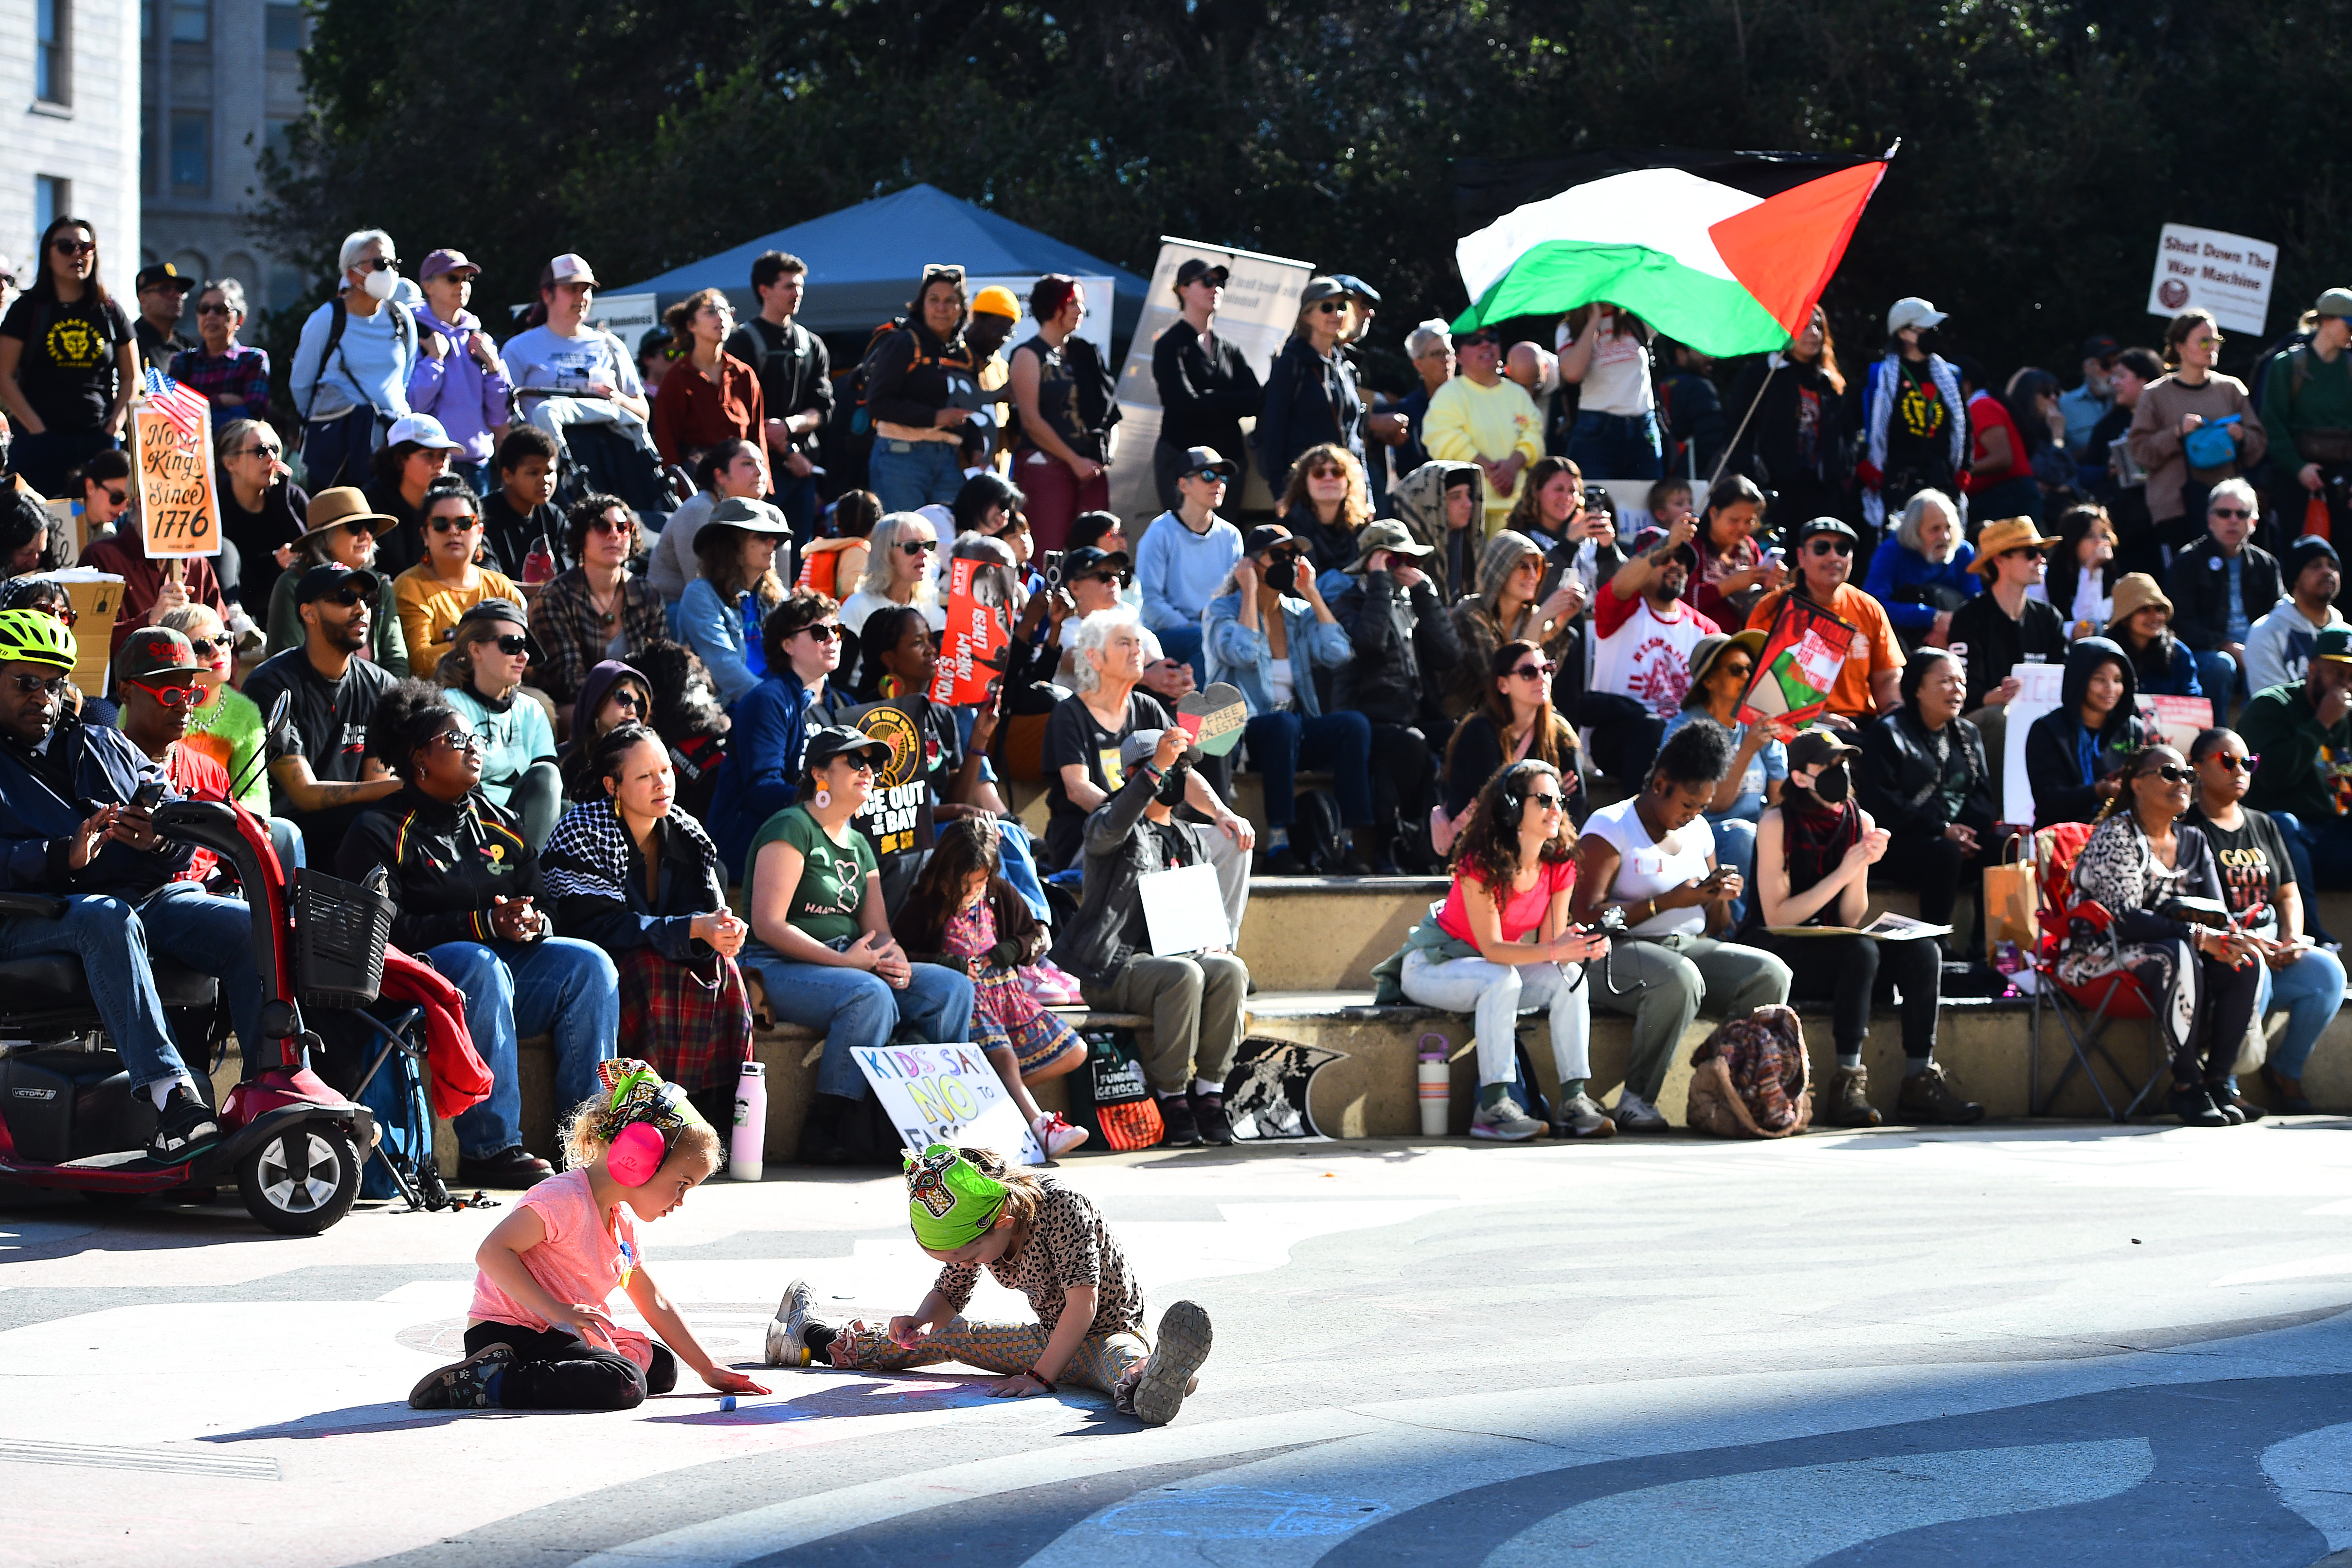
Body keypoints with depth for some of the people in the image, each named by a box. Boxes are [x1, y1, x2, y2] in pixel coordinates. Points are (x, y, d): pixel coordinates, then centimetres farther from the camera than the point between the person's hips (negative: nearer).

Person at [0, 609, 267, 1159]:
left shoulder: (106, 748, 28)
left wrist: (162, 840, -8)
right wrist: (65, 855, -22)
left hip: (154, 894, 5)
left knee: (252, 928, -22)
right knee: (106, 919, -39)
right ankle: (172, 1098, -51)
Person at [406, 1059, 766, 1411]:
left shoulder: (622, 1220, 15)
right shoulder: (565, 1198, -16)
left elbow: (654, 1304, 24)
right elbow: (491, 1252, -24)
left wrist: (708, 1369, 23)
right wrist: (557, 1311, -29)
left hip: (554, 1334, 11)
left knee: (662, 1365, 13)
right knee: (626, 1385, -28)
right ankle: (487, 1383, -26)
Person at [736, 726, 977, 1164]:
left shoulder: (859, 845, 21)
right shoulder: (791, 828, -6)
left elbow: (878, 929, 17)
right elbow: (768, 925, -15)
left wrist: (894, 956, -8)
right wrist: (842, 960, -20)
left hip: (848, 964, 8)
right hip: (778, 969, -8)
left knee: (953, 988, -10)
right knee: (871, 995, -36)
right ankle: (821, 1128, -29)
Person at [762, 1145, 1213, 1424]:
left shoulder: (1063, 1207, -27)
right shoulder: (968, 1232, -4)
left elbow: (1083, 1305, -28)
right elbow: (949, 1296, 11)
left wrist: (1040, 1376, -29)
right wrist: (918, 1322, -11)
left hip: (1109, 1331, -8)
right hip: (1050, 1337, 8)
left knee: (1123, 1355, -44)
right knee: (947, 1337, 15)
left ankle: (1147, 1380, -82)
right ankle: (816, 1341, 35)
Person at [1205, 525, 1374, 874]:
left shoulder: (1301, 612, 14)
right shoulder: (1224, 610, 1)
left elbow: (1337, 654, -5)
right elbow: (1245, 653, -21)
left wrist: (1312, 593, 4)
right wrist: (1249, 592, -10)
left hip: (1295, 733, 5)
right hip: (1241, 735, -5)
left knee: (1354, 724, -25)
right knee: (1284, 724, -38)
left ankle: (1360, 841, -31)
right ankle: (1278, 842, -37)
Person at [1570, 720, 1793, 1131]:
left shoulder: (1699, 831, 17)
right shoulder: (1609, 828, -4)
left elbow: (1715, 928, 22)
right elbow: (1584, 916, -16)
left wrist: (1720, 897, -2)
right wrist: (1668, 902, -17)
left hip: (1690, 946, 7)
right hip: (1618, 954, -7)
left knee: (1771, 973, -18)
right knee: (1679, 978, -39)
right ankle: (1636, 1099, -27)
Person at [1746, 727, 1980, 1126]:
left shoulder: (1861, 822, 5)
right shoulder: (1776, 823, -11)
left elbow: (1852, 920, 3)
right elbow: (1776, 919, -16)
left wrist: (1863, 866, -15)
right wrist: (1843, 873, -19)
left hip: (1832, 951, 6)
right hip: (1778, 954, -6)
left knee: (1923, 952, -16)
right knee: (1861, 951, -33)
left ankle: (1920, 1081, -19)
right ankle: (1847, 1083, -33)